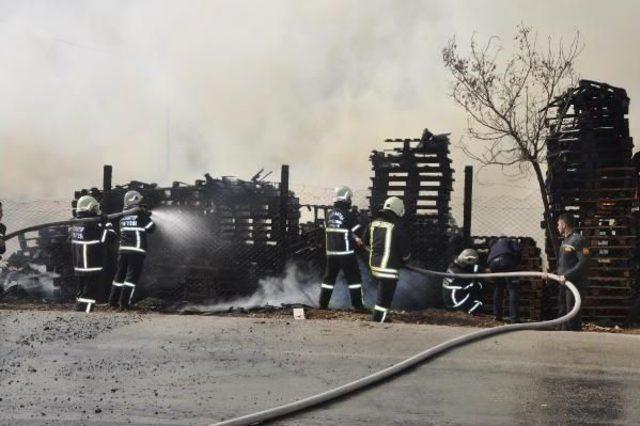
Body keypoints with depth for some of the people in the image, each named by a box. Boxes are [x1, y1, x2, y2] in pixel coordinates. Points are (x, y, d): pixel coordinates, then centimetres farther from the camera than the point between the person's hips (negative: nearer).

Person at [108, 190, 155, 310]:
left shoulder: (123, 216, 9)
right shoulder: (141, 214, -6)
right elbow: (151, 228, 1)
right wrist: (147, 217, 18)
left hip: (123, 249, 6)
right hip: (137, 251, -6)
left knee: (120, 275, 15)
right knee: (132, 277, -2)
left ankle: (113, 300, 18)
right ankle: (124, 302, -6)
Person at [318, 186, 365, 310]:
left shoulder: (329, 215, 5)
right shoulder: (349, 215, -13)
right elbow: (358, 235, -10)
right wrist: (359, 241, 10)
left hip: (331, 252, 6)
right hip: (346, 253, -6)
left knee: (329, 278, 14)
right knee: (354, 279, 1)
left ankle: (323, 304, 17)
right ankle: (357, 305, -1)